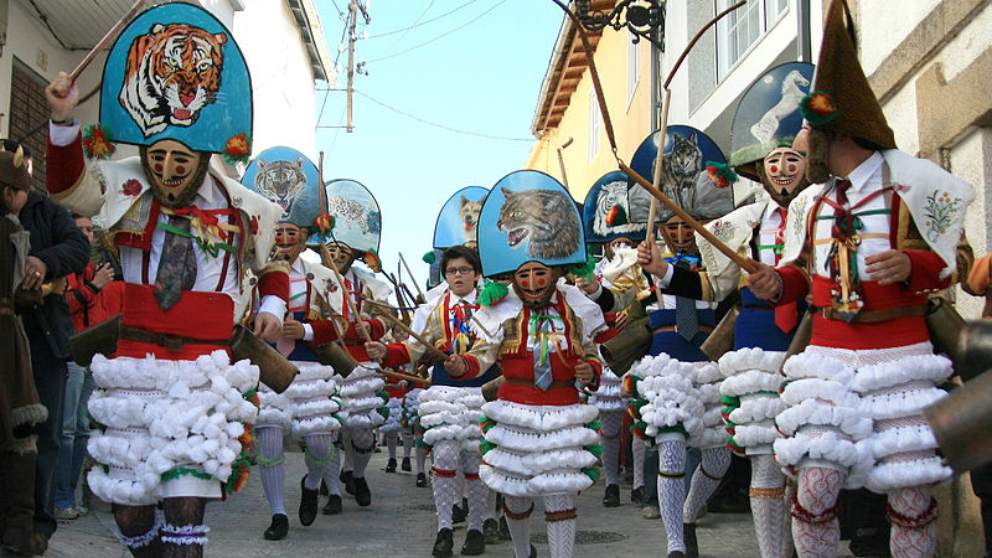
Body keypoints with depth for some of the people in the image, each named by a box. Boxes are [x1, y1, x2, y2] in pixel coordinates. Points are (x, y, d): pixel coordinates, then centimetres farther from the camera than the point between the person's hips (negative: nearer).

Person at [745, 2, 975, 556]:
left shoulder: (908, 187, -3)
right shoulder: (810, 204, 11)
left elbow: (956, 259, -1)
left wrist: (911, 265, -22)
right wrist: (779, 283, -2)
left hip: (900, 358, -3)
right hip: (828, 359, 3)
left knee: (910, 492, 2)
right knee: (815, 485, -5)